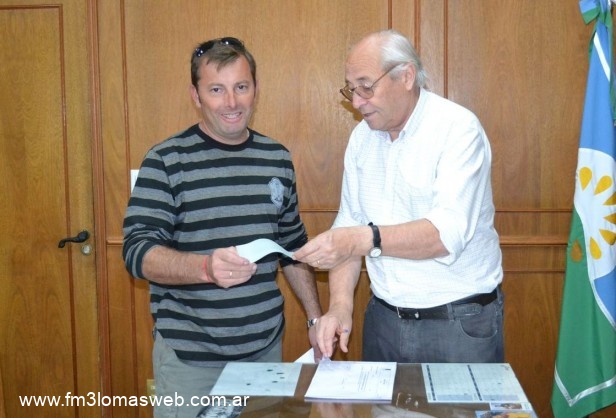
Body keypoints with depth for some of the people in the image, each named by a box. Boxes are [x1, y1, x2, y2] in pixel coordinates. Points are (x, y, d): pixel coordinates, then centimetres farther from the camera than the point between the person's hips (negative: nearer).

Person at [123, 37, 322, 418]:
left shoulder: (278, 159, 5)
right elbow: (138, 252, -17)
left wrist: (316, 317, 10)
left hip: (266, 346, 5)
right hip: (190, 355, -4)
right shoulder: (166, 161, -10)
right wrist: (207, 266, -34)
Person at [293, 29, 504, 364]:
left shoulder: (459, 129, -14)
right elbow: (348, 224, 2)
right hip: (383, 320, 5)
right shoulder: (361, 138, 5)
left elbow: (448, 233, -25)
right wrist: (340, 305, -11)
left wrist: (365, 239, -36)